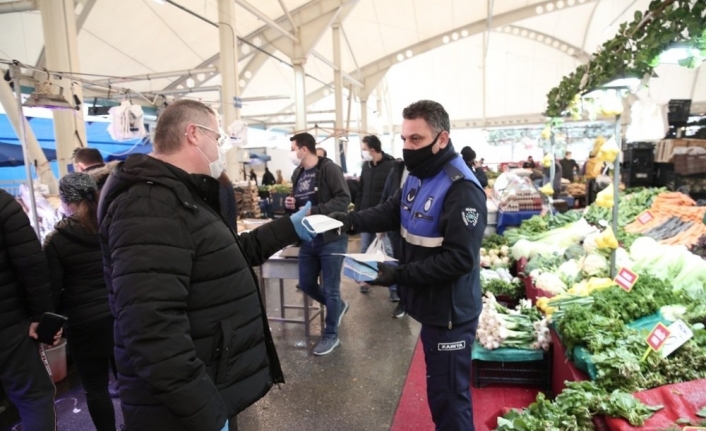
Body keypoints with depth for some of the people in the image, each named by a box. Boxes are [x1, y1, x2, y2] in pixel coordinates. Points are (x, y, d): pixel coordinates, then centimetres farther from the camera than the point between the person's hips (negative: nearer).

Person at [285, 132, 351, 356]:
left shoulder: (329, 168, -12)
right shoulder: (298, 173, 11)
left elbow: (343, 199, -20)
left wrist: (314, 211, -27)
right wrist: (291, 203, -1)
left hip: (331, 238, -7)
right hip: (308, 239, 8)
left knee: (330, 289, 4)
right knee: (306, 284, 15)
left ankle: (331, 335, 23)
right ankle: (338, 306, 41)